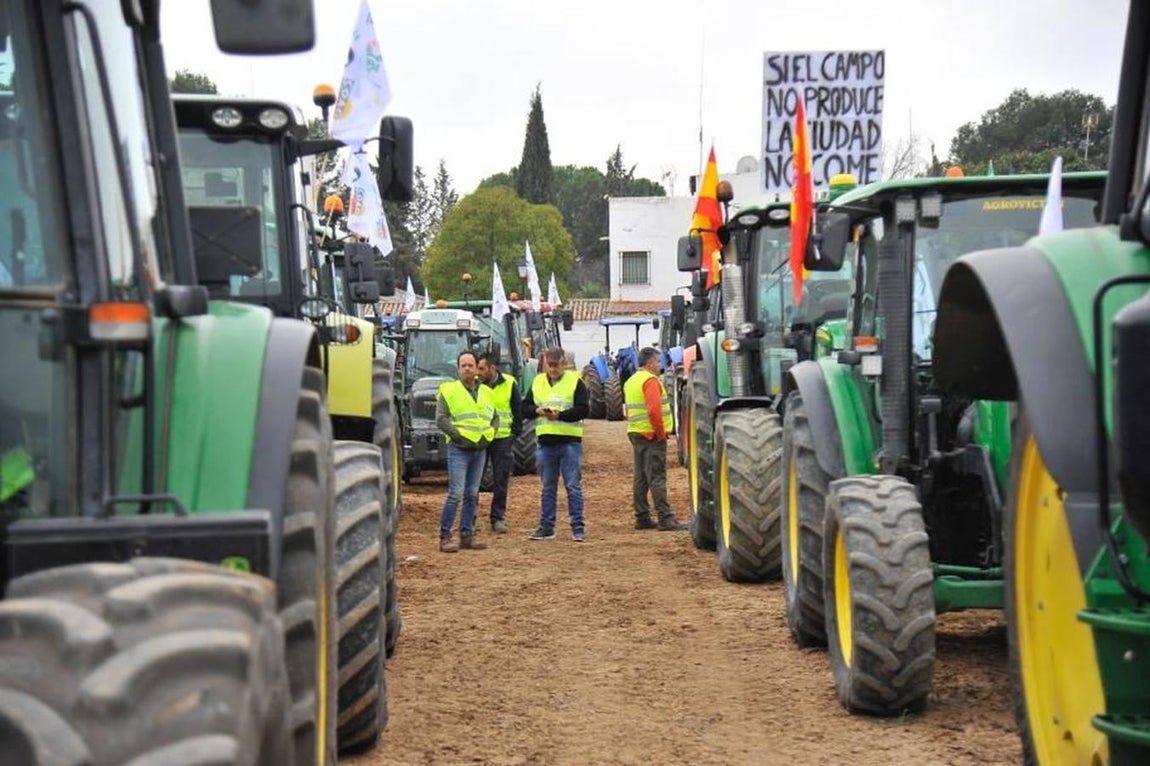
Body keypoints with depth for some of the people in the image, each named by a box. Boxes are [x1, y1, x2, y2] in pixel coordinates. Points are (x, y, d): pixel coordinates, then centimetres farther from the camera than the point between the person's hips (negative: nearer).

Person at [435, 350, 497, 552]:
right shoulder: (449, 390, -2)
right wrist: (458, 435, -14)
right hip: (459, 449, -6)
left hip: (480, 449, 6)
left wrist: (489, 434, 4)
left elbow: (495, 417, 21)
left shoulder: (486, 392, 15)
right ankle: (444, 537, -7)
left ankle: (467, 536, 14)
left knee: (472, 495, 8)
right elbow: (441, 419, -7)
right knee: (456, 493, -12)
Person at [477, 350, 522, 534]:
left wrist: (514, 435, -1)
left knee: (500, 481, 4)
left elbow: (517, 412, 5)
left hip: (502, 438, 0)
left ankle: (498, 518, 13)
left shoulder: (510, 384, -3)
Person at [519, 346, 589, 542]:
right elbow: (523, 408, 12)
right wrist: (537, 410, -9)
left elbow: (583, 409, -10)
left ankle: (578, 528, 3)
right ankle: (546, 528, 17)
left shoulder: (575, 381, -2)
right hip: (546, 442, 4)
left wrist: (561, 415, -21)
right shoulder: (537, 382, 11)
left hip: (570, 441, -4)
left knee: (573, 487, -2)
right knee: (547, 488, 11)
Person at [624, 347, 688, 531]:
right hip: (652, 435, -9)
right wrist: (661, 433, -15)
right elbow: (653, 410, -24)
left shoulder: (630, 382, 17)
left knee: (640, 478, 10)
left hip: (635, 433, 9)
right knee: (657, 477, -10)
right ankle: (665, 518, -11)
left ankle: (642, 518, 13)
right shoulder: (650, 380, -13)